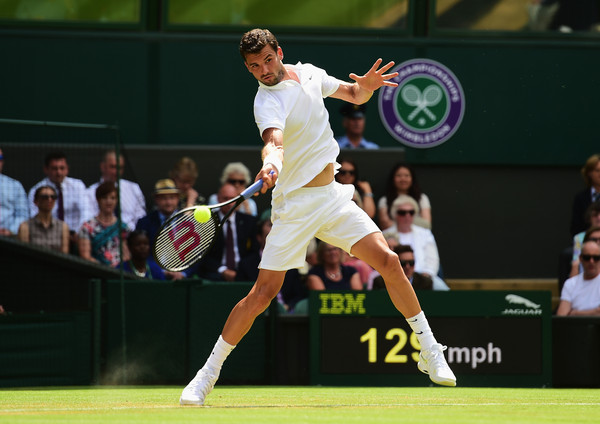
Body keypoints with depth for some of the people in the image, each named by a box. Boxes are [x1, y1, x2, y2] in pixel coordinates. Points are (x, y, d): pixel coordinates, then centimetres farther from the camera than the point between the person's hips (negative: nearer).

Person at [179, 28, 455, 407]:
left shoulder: (309, 73, 5)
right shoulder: (268, 102, -17)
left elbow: (355, 95, 19)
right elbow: (274, 140, -37)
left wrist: (366, 86, -5)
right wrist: (271, 164, -60)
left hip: (333, 197, 6)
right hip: (295, 205, -6)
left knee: (388, 261, -7)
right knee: (265, 291, -11)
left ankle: (430, 353, 6)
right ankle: (209, 373, 2)